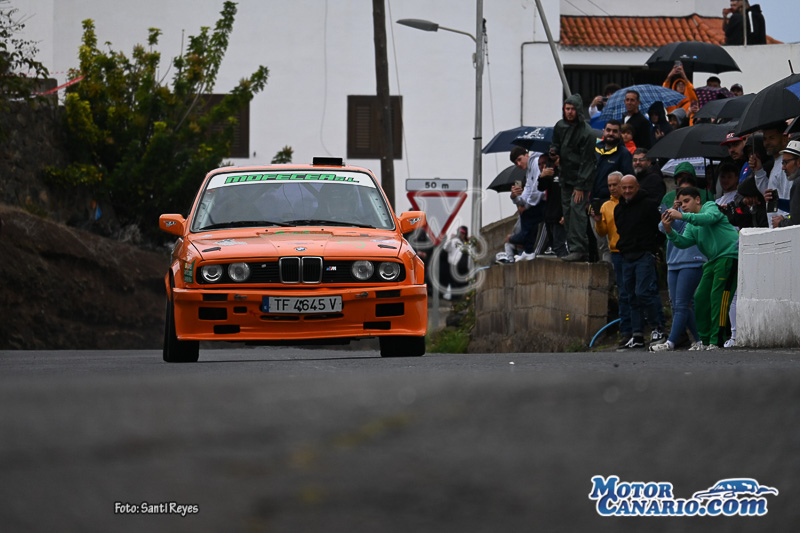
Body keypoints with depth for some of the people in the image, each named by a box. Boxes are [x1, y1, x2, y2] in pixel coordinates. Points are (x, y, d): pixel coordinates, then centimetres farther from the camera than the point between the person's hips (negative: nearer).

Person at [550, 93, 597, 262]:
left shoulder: (586, 132, -15)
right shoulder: (560, 126, 6)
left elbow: (586, 161, -16)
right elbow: (556, 145, 22)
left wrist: (580, 186, -18)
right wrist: (554, 152, -4)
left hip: (581, 178, -7)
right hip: (565, 177, 7)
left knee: (577, 208, -17)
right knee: (567, 211, 5)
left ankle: (578, 249, -21)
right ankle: (573, 247, 8)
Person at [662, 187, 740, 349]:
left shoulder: (710, 206, 0)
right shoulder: (691, 226, 21)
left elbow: (709, 218, -24)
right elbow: (684, 242, 5)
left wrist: (682, 216, -29)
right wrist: (669, 231, -12)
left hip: (729, 254, -9)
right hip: (713, 260, 9)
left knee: (718, 296, -16)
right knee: (700, 298, 4)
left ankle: (716, 341, -19)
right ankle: (705, 340, 12)